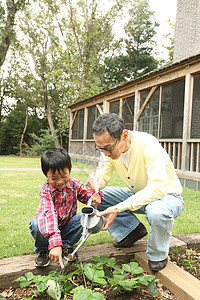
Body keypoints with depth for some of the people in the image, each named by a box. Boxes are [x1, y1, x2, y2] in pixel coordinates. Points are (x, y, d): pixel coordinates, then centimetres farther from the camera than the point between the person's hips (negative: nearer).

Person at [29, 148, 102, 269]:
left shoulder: (75, 184, -14)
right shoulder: (46, 190, -27)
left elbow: (87, 194, -2)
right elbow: (49, 214, -40)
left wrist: (95, 196, -31)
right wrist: (55, 243, -52)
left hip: (67, 226, 3)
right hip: (48, 227, -3)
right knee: (35, 224, -34)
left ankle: (67, 246, -4)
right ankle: (43, 250, -2)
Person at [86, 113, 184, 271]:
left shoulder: (147, 144, -31)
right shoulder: (109, 146, -13)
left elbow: (159, 187, -39)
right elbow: (102, 175, -6)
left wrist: (119, 208, -42)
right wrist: (95, 181, -32)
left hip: (168, 195, -5)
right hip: (138, 195, 6)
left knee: (156, 212, -40)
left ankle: (158, 255, -8)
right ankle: (132, 229, 5)